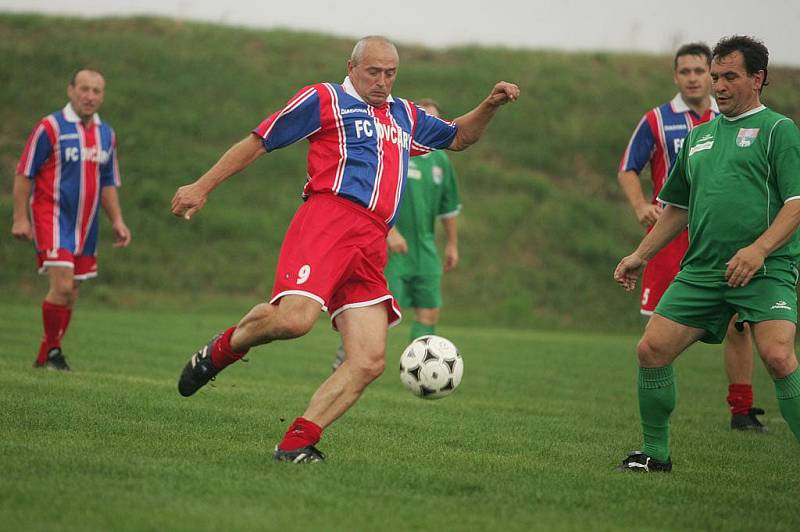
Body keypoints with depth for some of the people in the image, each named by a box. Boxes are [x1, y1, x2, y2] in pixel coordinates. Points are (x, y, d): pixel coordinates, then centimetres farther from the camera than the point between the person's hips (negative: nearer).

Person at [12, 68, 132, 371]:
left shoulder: (106, 135, 12)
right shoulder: (50, 127, -7)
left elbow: (108, 183, 21)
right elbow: (24, 174, -6)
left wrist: (117, 221, 11)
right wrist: (20, 218, -11)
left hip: (86, 226, 6)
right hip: (52, 218, -6)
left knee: (71, 295, 8)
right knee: (62, 286, -18)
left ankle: (45, 357, 19)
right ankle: (52, 350, 0)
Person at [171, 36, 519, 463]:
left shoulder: (406, 117, 31)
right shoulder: (324, 99, 11)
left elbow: (458, 137, 46)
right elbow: (258, 142, 11)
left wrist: (490, 105, 27)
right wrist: (202, 187, 6)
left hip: (371, 244, 7)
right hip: (328, 218, -7)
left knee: (369, 362, -9)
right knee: (294, 318, -30)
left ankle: (296, 443, -7)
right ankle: (224, 348, 0)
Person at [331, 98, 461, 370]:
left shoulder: (440, 160, 12)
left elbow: (449, 207, 22)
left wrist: (452, 244, 21)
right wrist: (391, 231, -22)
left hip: (425, 249, 6)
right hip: (388, 248, -6)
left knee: (429, 311, 0)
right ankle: (346, 355, 8)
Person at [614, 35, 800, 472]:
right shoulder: (699, 136, 19)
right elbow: (678, 207, 29)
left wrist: (759, 248, -23)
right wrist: (641, 255, 24)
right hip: (701, 270, 6)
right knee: (651, 350, -1)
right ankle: (655, 453, 16)